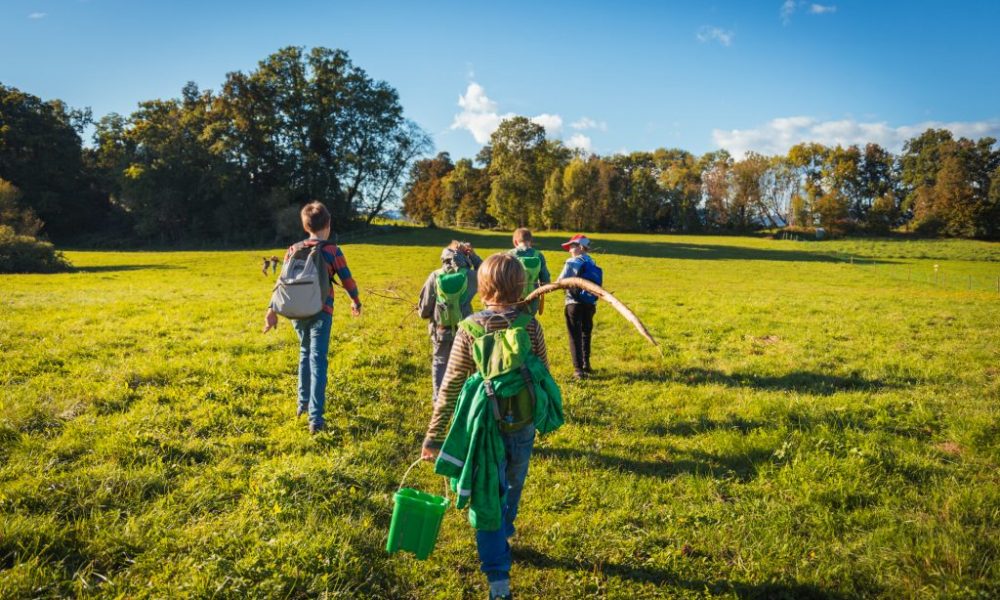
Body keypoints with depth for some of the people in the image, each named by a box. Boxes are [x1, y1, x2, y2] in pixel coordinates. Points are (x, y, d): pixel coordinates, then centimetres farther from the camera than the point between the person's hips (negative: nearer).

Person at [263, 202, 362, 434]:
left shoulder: (293, 250, 7)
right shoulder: (332, 251, -5)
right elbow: (347, 280, -2)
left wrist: (273, 309, 6)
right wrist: (356, 302, 15)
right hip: (320, 312, -4)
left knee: (305, 354, 24)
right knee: (318, 361, -4)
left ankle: (303, 404, 34)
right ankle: (315, 418, -8)